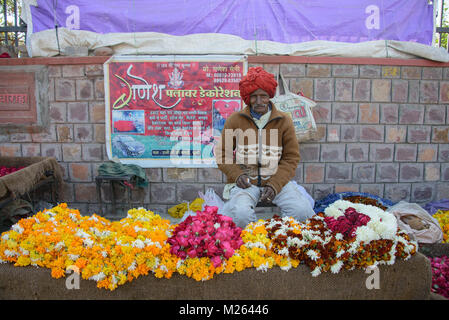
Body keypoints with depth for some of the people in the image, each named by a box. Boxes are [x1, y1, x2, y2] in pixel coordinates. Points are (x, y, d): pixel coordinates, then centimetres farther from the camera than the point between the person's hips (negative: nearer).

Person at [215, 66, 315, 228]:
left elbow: (291, 157, 6)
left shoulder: (283, 120, 6)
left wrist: (275, 184, -9)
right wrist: (236, 174, -8)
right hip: (246, 181, -1)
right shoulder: (234, 120, 5)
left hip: (276, 179, 2)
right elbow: (222, 153, 11)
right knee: (240, 214, -32)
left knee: (303, 211, -22)